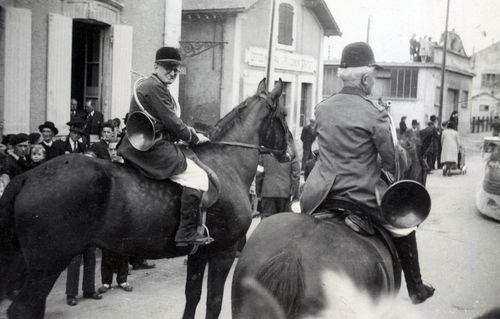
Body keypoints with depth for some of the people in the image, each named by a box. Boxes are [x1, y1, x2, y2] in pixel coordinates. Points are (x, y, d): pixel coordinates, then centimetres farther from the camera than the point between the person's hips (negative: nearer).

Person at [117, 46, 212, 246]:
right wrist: (194, 138, -3)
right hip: (152, 148, -11)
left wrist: (189, 133, 16)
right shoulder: (156, 87, -13)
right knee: (198, 177, -10)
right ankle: (187, 233, -13)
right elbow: (172, 122, -16)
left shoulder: (147, 85, 21)